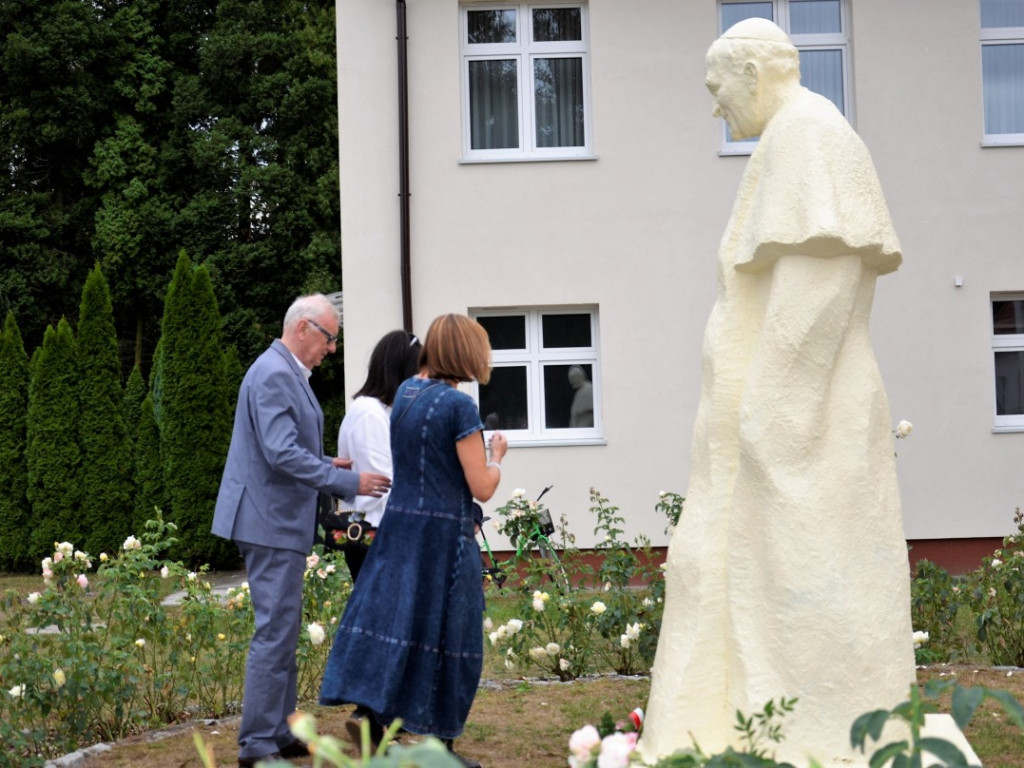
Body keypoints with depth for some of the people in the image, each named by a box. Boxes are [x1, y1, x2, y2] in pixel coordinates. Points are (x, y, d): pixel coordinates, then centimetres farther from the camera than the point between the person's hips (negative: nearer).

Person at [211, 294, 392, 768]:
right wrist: (349, 483, -20)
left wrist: (324, 464, 11)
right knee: (274, 632, -7)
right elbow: (282, 453, -25)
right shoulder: (274, 374, -18)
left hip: (280, 521, 11)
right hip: (271, 522, -11)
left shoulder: (287, 373, 15)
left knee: (283, 630, 16)